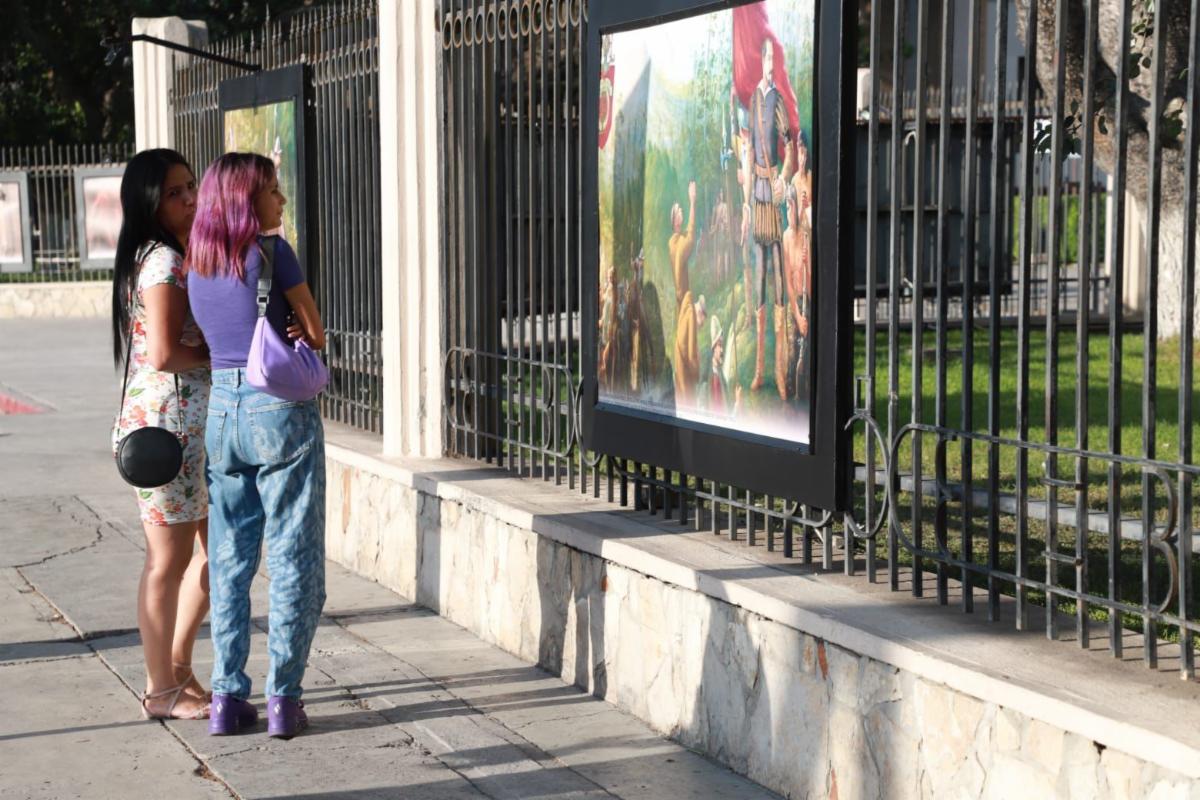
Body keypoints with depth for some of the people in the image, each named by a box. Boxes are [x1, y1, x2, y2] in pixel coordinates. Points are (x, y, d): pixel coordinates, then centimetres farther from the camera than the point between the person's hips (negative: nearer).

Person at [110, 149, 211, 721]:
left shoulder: (180, 256, 15)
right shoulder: (164, 261, -15)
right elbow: (164, 354, -23)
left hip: (194, 421, 10)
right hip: (166, 420, -10)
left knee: (215, 548, 16)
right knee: (170, 557, 0)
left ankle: (176, 664, 28)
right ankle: (163, 690, 11)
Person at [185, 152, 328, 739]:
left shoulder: (196, 267, 9)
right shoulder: (272, 252, -10)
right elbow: (315, 333, -4)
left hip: (220, 409, 6)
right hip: (280, 408, -6)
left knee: (229, 560, 11)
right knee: (293, 559, 2)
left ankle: (227, 697, 12)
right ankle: (283, 698, 3)